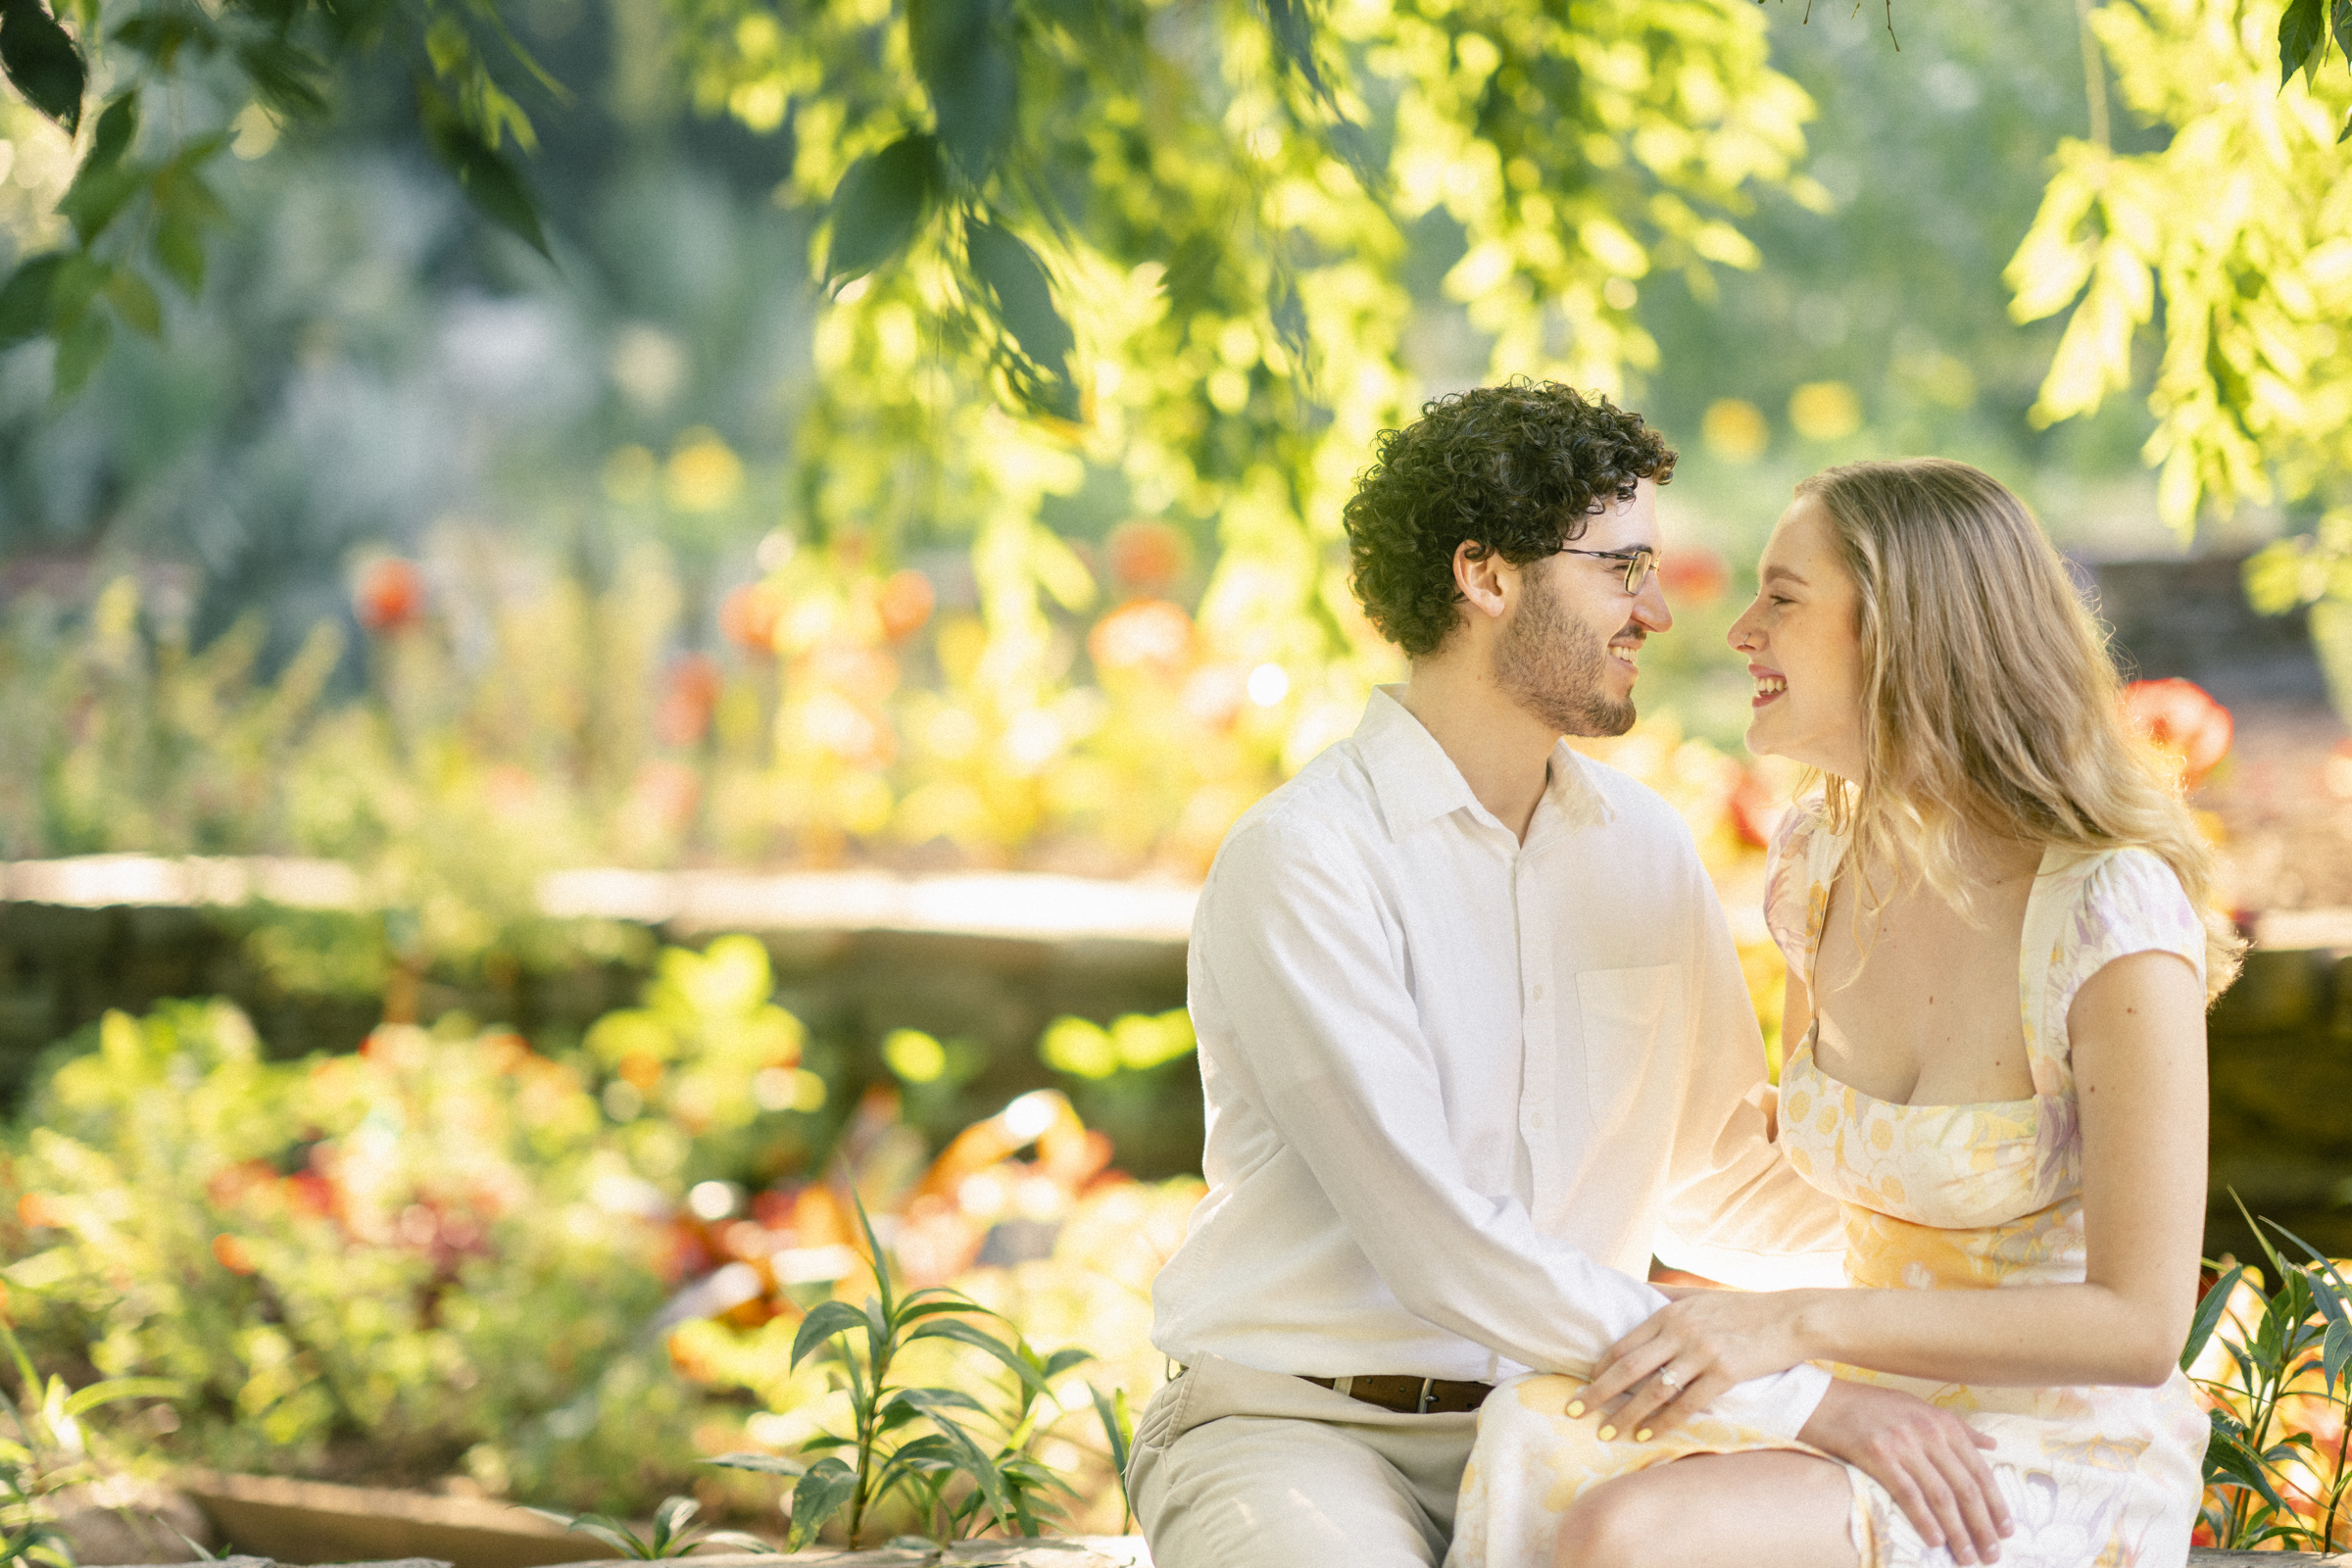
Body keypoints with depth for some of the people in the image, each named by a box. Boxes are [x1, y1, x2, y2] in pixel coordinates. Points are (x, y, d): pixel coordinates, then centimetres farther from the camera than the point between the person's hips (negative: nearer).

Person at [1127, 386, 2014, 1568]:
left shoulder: (1643, 847, 9)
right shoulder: (1300, 861, -14)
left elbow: (1712, 1185, 20)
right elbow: (1440, 1242, -21)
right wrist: (1801, 1399, -24)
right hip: (1304, 1428, -6)